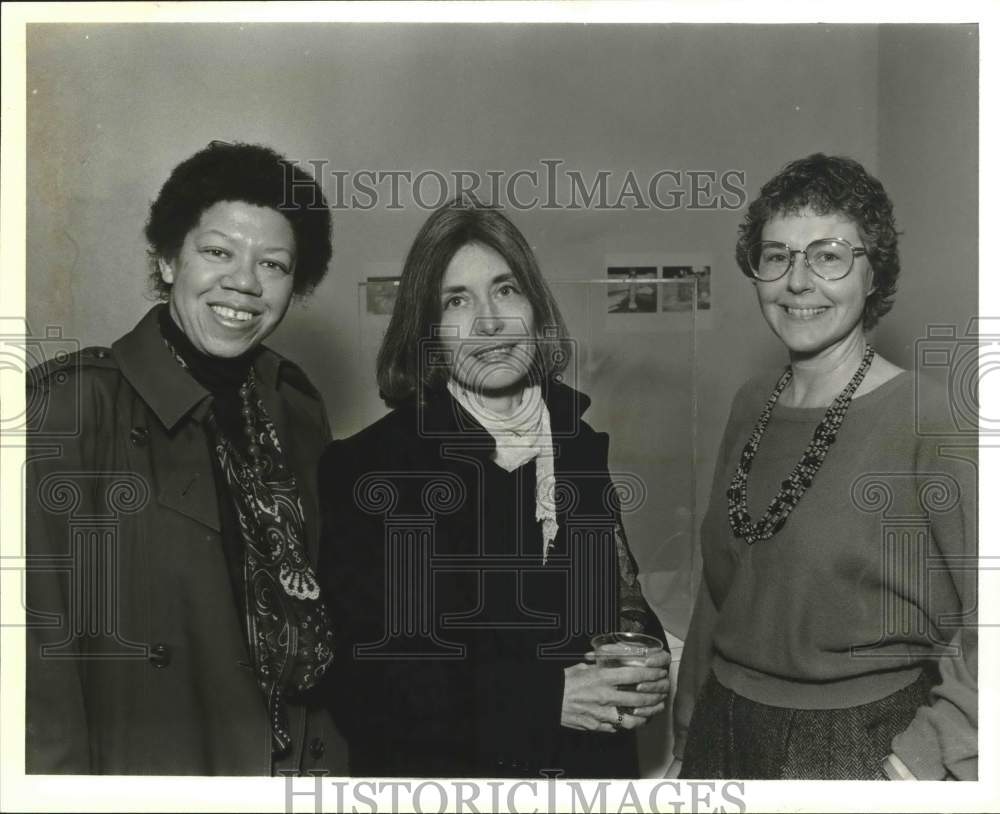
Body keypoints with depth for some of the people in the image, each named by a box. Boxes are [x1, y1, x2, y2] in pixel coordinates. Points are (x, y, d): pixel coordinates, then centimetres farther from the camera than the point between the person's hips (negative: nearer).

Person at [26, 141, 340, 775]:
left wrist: (331, 750, 2)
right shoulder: (72, 403, -15)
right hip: (140, 763, -5)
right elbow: (38, 634, -18)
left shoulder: (297, 409, 2)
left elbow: (314, 598, 7)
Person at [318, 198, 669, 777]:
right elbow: (364, 678, -19)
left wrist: (648, 668, -16)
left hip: (595, 760, 4)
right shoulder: (364, 467, -15)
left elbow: (624, 603, 5)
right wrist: (547, 698, -24)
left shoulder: (587, 442, -4)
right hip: (438, 768, -3)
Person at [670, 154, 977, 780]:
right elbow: (719, 584, 8)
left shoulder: (934, 419, -17)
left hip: (862, 746, -5)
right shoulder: (751, 404, 1)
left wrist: (932, 753, -22)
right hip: (722, 728, 5)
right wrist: (688, 727, 12)